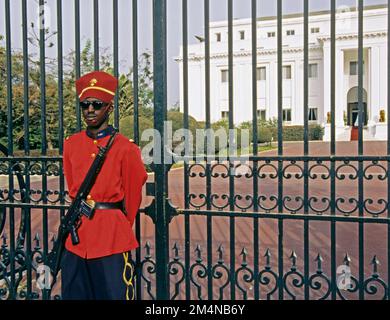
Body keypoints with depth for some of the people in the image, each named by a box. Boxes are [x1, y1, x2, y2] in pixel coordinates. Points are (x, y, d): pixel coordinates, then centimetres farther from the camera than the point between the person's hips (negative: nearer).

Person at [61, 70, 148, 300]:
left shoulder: (126, 148, -7)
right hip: (75, 238, 5)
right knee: (73, 293, 14)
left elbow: (133, 197, 1)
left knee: (114, 293, 3)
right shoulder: (71, 144, 6)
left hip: (112, 241, -4)